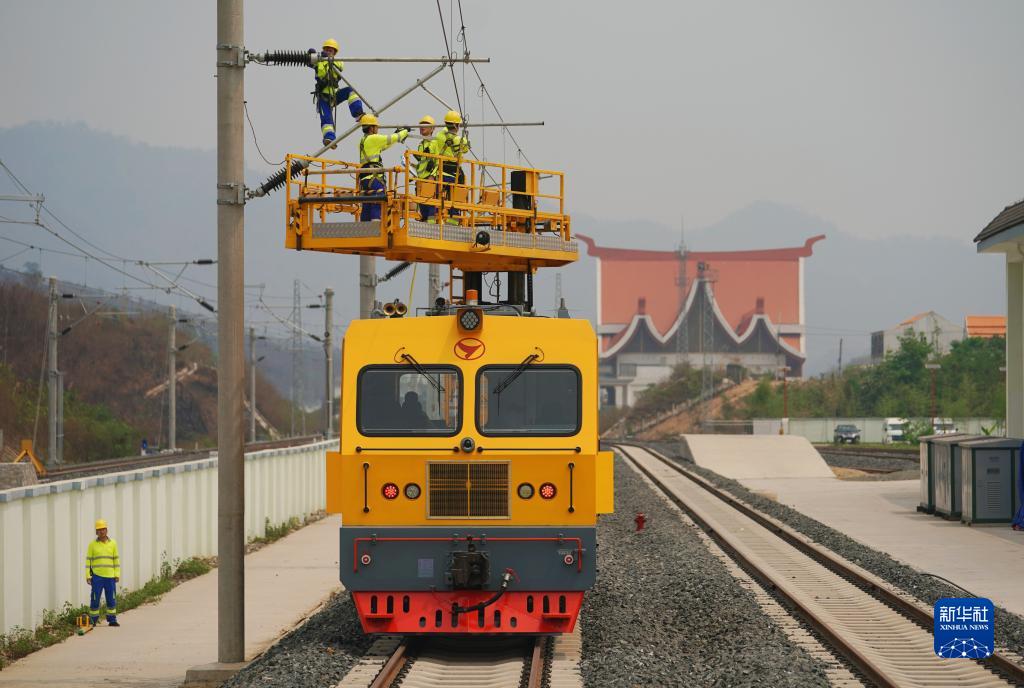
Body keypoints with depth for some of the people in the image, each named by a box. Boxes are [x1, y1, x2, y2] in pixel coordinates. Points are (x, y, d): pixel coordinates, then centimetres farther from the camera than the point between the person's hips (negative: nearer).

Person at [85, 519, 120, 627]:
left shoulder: (113, 543, 8)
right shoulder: (92, 544, 2)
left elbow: (116, 560, 10)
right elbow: (88, 560, 2)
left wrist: (117, 574, 4)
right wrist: (87, 575, -4)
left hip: (110, 576, 2)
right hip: (97, 576, -2)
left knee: (111, 599, 4)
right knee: (95, 599, -1)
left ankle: (112, 620, 12)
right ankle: (93, 620, 6)